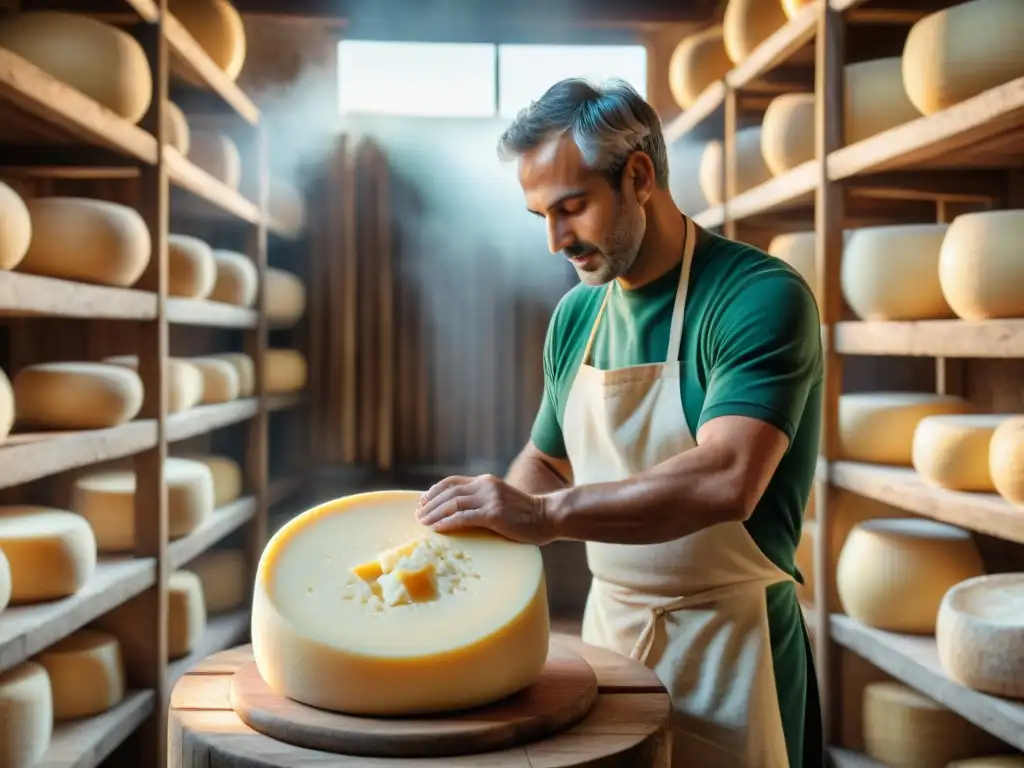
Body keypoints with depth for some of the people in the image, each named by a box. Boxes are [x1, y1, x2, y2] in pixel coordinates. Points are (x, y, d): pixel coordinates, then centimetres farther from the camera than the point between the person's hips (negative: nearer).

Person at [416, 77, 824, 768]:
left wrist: (545, 513, -34)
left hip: (724, 642, -6)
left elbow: (725, 482, -31)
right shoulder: (575, 316, 4)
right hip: (607, 630, 6)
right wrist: (477, 528, -1)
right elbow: (546, 464, 16)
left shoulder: (760, 298, -17)